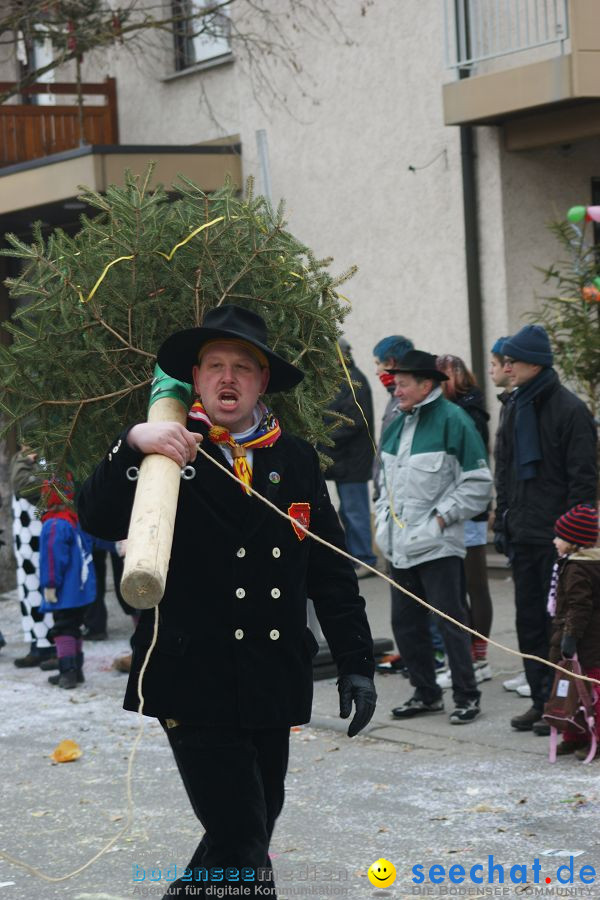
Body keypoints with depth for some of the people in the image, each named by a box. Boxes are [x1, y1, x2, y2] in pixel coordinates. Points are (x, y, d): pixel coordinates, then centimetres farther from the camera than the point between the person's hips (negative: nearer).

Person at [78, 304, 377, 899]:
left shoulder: (296, 460, 10)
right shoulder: (167, 454, 1)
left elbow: (331, 572, 10)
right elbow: (98, 521, -14)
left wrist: (356, 663, 5)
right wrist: (131, 447, -28)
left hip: (272, 684, 5)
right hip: (192, 681, -4)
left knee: (255, 826, 15)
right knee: (242, 845, -12)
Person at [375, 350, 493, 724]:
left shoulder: (453, 420, -10)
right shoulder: (397, 425, 14)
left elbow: (478, 484, -10)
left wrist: (441, 518, -13)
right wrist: (385, 520, 12)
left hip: (438, 545, -8)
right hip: (401, 546, 8)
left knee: (451, 620, -4)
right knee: (406, 623, 11)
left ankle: (467, 696, 6)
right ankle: (426, 693, 23)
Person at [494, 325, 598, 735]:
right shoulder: (517, 409, 13)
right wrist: (502, 521, 14)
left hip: (556, 536, -7)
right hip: (523, 534, 7)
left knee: (557, 622, -3)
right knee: (529, 620, 9)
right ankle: (540, 699, 17)